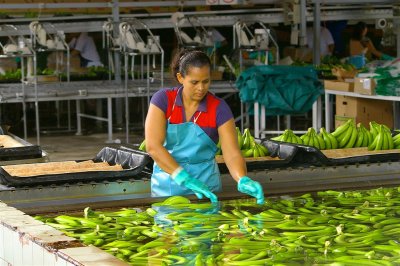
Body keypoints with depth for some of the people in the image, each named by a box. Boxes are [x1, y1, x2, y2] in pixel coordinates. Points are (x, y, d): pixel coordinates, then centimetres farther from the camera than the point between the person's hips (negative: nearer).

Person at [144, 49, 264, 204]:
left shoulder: (219, 108, -9)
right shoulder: (163, 100, -11)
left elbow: (232, 154, -15)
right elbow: (153, 146, -21)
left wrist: (243, 181, -36)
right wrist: (185, 178, -31)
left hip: (205, 187, 0)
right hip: (167, 187, 0)